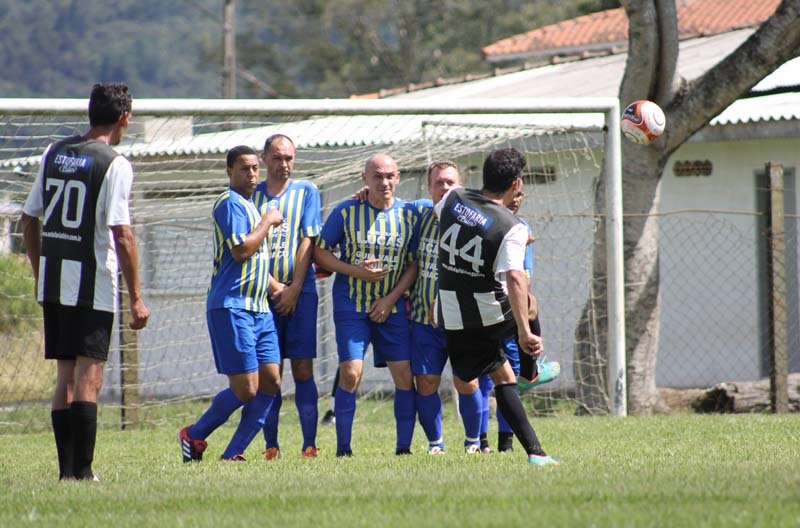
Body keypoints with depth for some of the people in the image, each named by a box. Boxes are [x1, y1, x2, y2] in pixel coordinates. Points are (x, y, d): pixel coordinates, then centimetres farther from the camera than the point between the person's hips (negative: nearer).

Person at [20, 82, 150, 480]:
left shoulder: (54, 153, 10)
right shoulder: (114, 164, -10)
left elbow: (28, 220, 14)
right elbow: (121, 235, -15)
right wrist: (136, 298, -12)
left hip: (52, 280, 6)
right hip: (92, 284, -6)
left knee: (65, 376, 12)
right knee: (88, 377, -4)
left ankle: (67, 470, 14)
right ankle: (82, 472, -8)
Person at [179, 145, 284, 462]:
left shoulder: (250, 205, 20)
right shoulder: (230, 203, -10)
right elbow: (241, 251, -20)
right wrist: (267, 222, -10)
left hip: (259, 309, 9)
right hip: (231, 307, -9)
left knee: (270, 382, 1)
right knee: (245, 389, -10)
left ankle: (233, 454, 6)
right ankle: (194, 436, 9)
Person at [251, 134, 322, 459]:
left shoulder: (306, 192, 8)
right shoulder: (251, 196, 10)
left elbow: (307, 241, 2)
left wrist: (293, 289, -6)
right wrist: (273, 285, -8)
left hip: (300, 292, -1)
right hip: (263, 294, 1)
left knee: (303, 369, -5)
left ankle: (310, 445, -5)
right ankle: (271, 446, 2)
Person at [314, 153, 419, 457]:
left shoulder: (409, 214, 2)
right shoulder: (345, 212, -3)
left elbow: (415, 264, 4)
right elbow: (319, 253, 1)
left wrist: (390, 299, -7)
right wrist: (356, 271, -14)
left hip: (391, 306, 2)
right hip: (351, 306, -2)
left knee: (405, 374, -4)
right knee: (350, 373, -12)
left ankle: (404, 447, 6)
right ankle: (343, 448, -3)